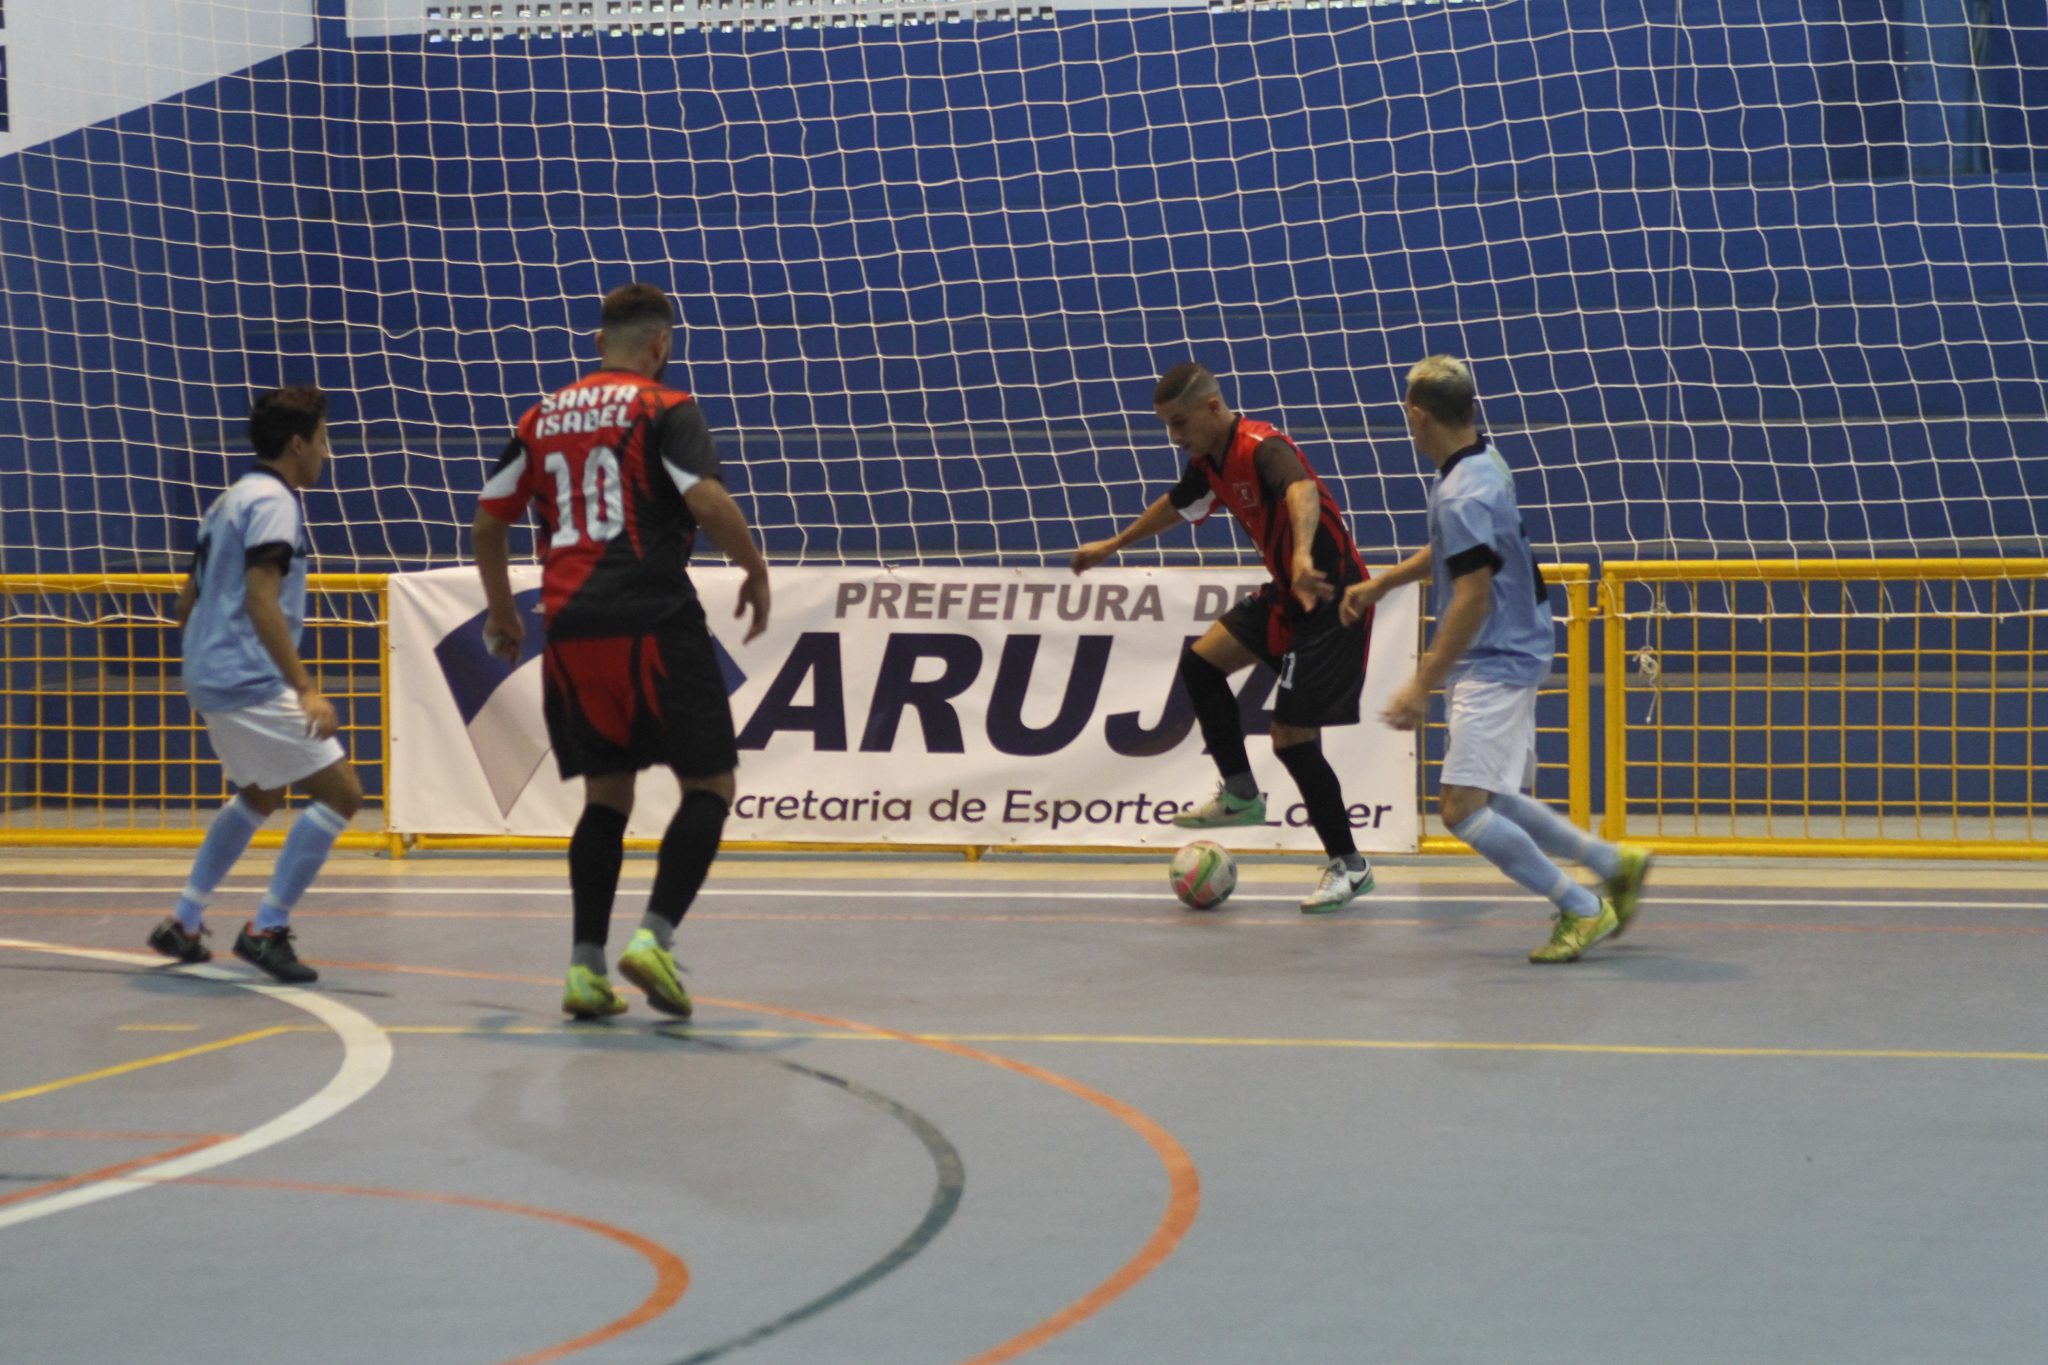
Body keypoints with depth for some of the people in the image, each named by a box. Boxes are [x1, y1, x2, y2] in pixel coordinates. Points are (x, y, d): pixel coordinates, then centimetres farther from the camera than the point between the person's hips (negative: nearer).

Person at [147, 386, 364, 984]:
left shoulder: (230, 500, 18)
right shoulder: (273, 501, -12)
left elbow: (187, 602, 22)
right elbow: (260, 600, -23)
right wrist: (306, 688, -28)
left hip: (209, 680, 10)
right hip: (251, 683, -10)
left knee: (259, 796, 28)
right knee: (341, 793, -8)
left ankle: (183, 924, 28)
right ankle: (266, 930, -10)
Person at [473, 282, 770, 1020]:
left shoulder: (542, 417, 15)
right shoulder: (664, 408, -1)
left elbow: (488, 521, 17)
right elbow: (707, 501, -15)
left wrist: (502, 612, 29)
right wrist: (756, 571, 0)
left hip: (570, 629, 6)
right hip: (653, 622, -6)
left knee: (607, 794, 15)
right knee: (709, 785, 4)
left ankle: (586, 965, 6)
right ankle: (655, 936, -12)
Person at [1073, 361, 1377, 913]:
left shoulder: (1261, 448, -24)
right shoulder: (1210, 462, 6)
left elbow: (1303, 489, -46)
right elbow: (1176, 505, 28)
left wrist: (1303, 558, -66)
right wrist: (1112, 545, 42)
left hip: (1331, 597, -10)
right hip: (1288, 595, 10)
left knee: (1292, 737, -10)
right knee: (1201, 662, 13)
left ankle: (1349, 866, 4)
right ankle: (1241, 796, 24)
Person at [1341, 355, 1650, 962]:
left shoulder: (1463, 495, -22)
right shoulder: (1482, 462, 9)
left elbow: (1472, 598, -24)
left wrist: (1423, 684, -23)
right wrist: (1380, 584, 32)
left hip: (1494, 665, -10)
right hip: (1508, 657, 10)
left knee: (1461, 808, -14)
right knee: (1492, 802, 17)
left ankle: (1581, 909, -7)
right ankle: (1613, 863, 24)